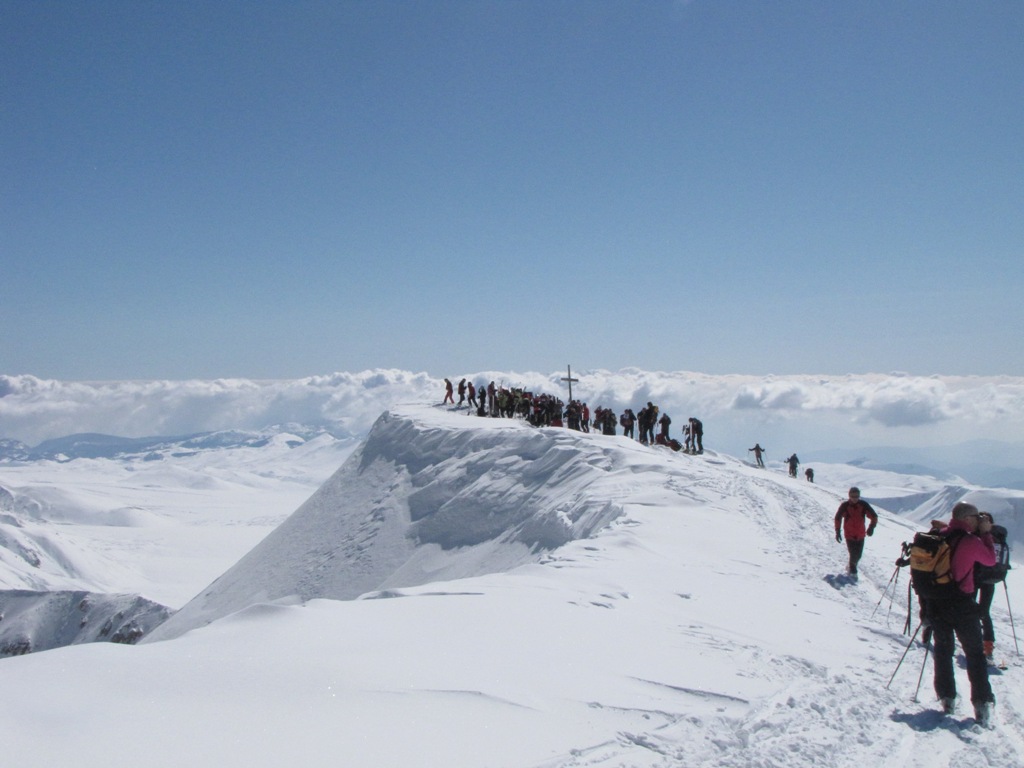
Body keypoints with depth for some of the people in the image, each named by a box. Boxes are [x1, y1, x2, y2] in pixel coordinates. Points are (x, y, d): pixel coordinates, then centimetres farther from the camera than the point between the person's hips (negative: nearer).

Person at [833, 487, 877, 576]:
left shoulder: (863, 505, -6)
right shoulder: (845, 506, -9)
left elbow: (874, 516, -2)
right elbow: (838, 518, 1)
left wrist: (871, 527, -18)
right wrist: (838, 532, -2)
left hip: (860, 535, 3)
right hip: (849, 534, -3)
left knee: (858, 555, 10)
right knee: (853, 554, -9)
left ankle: (851, 566, 38)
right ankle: (852, 571, 11)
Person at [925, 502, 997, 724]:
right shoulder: (971, 541, -14)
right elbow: (991, 560, 3)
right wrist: (986, 534, 8)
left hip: (936, 604, 4)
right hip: (962, 605, -4)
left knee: (943, 650, 16)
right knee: (975, 653, 8)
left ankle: (947, 698, 16)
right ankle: (982, 704, 4)